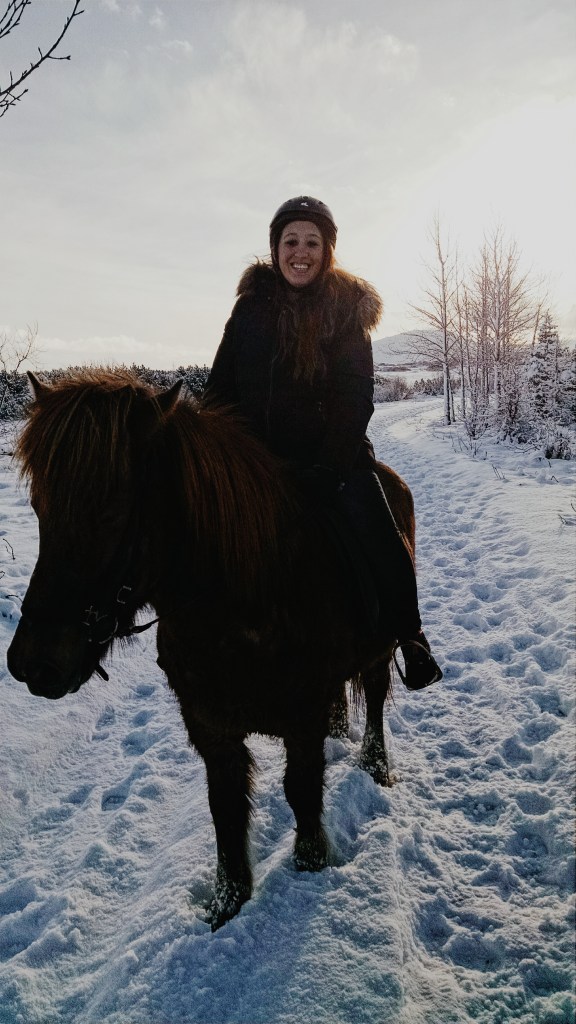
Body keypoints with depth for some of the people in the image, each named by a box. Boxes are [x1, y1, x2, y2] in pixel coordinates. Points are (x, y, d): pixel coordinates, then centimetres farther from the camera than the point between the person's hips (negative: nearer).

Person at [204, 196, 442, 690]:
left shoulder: (348, 308, -2)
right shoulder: (251, 304, 4)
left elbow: (356, 398, -9)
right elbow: (221, 386, 6)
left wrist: (329, 468, -20)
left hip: (333, 450, -3)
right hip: (260, 449, 3)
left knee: (382, 536, -15)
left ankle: (410, 636, 9)